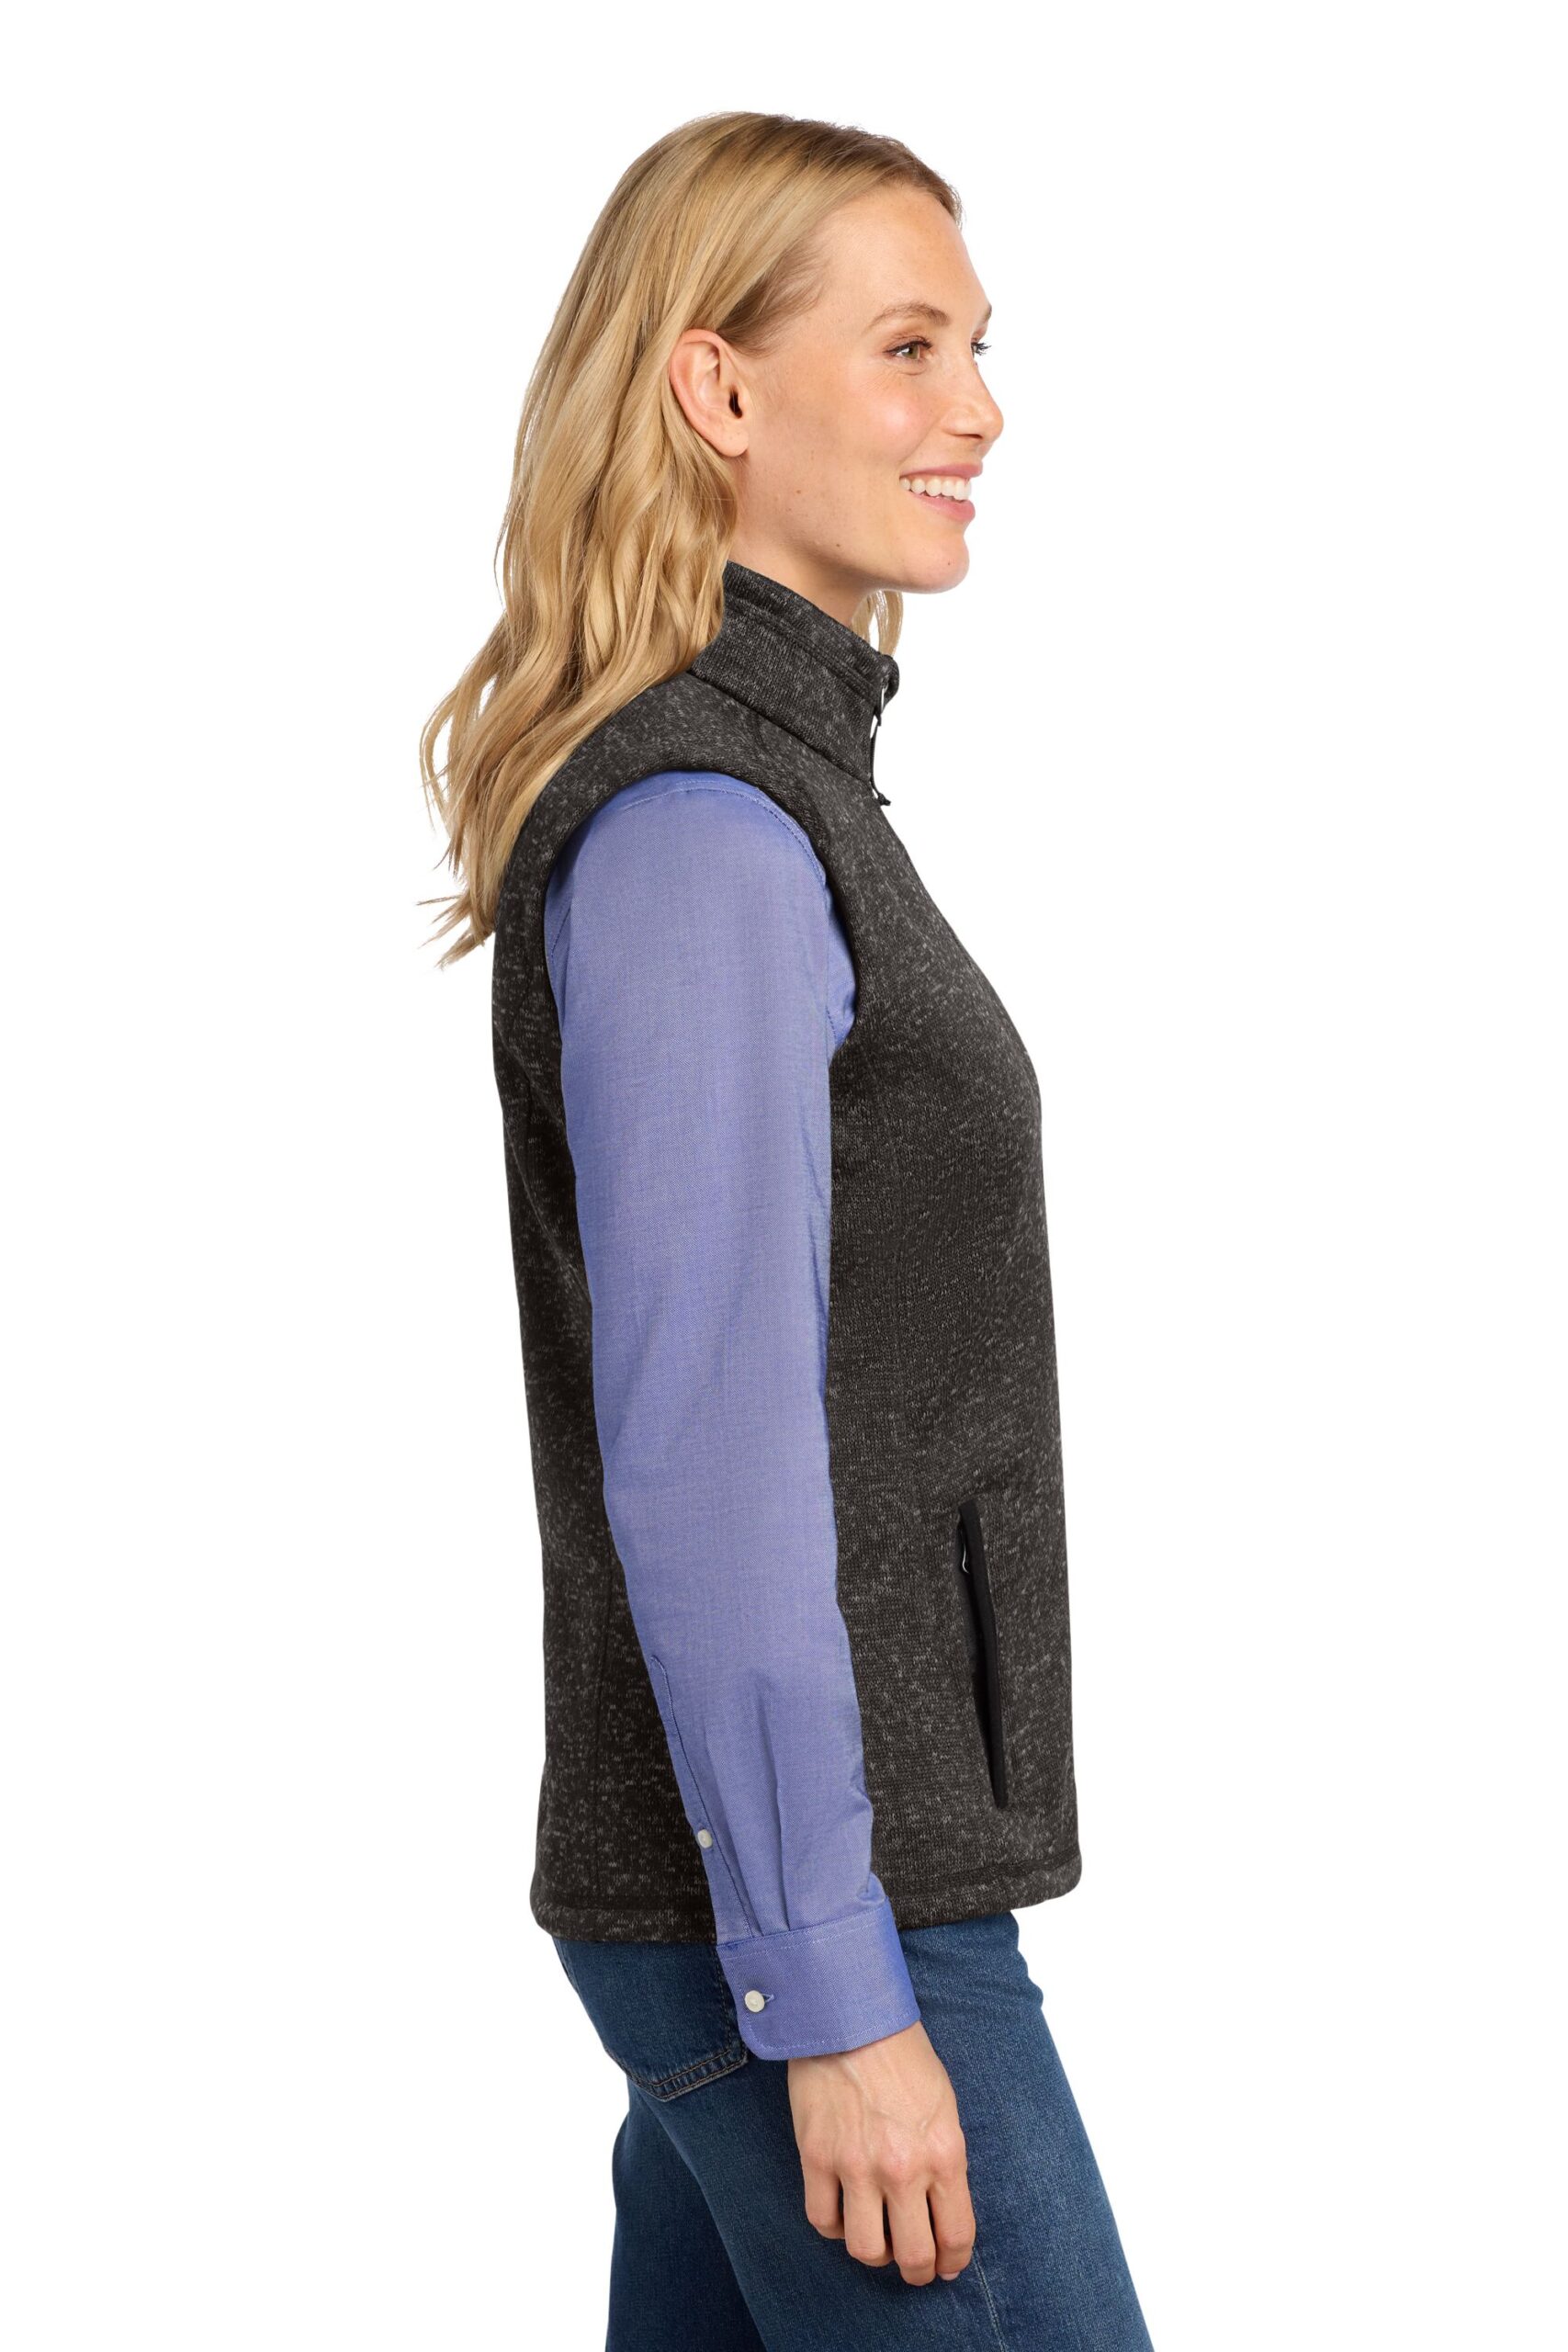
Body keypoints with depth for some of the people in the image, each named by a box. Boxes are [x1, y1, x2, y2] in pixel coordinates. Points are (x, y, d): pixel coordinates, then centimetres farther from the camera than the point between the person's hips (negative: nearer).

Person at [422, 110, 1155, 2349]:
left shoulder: (766, 787, 14)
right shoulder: (699, 826, -16)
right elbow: (699, 1454, -21)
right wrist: (836, 1994, -20)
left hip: (793, 1885, 9)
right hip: (803, 1905, -9)